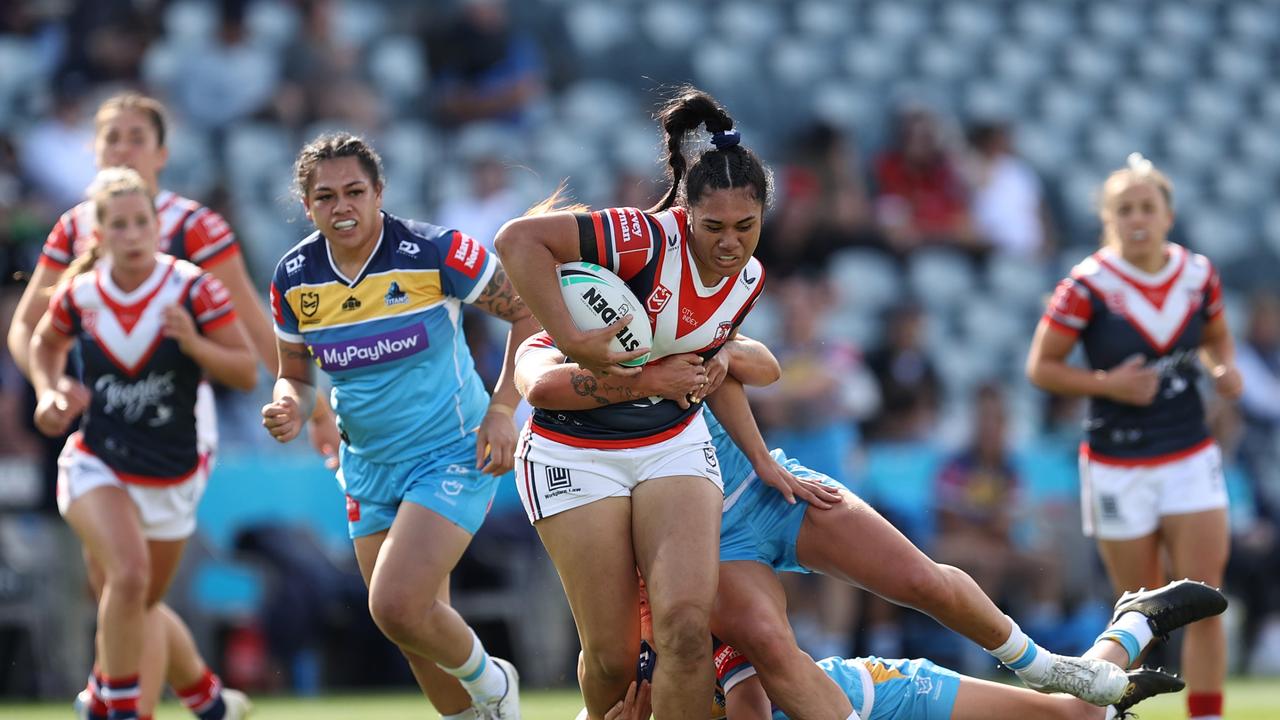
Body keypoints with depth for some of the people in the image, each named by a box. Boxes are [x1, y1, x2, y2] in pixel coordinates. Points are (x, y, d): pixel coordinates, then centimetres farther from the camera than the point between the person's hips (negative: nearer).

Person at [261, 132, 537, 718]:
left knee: (396, 606, -21)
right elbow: (294, 373, 12)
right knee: (416, 627, 9)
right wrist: (290, 408, -12)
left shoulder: (434, 253, -17)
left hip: (455, 451, -6)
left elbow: (528, 311, -8)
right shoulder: (294, 279, -3)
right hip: (369, 466, 6)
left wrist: (501, 410, -14)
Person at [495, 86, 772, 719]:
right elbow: (518, 239, -32)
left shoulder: (747, 280, -1)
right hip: (576, 449, -4)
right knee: (612, 656, -4)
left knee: (686, 623, -19)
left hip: (674, 446, 5)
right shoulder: (645, 239, -23)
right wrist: (572, 341, -33)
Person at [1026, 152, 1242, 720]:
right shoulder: (1089, 285, -13)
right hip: (1117, 467, -3)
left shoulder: (1199, 274, -1)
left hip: (1191, 460, 3)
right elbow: (1040, 366, -8)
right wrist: (1109, 383, -21)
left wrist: (1226, 370, -3)